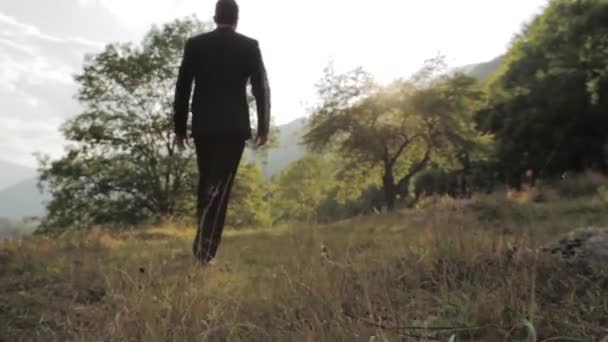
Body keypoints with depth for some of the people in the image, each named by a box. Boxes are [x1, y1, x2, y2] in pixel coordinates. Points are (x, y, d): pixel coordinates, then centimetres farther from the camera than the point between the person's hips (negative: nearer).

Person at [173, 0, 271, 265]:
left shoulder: (195, 44, 5)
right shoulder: (250, 46, 1)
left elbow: (182, 88, 4)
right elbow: (261, 88, -2)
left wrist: (180, 127, 9)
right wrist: (263, 126, 4)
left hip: (203, 125, 2)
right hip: (235, 125, -2)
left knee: (207, 183, 16)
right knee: (220, 185, -2)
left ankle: (203, 241, 19)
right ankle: (206, 247, -11)